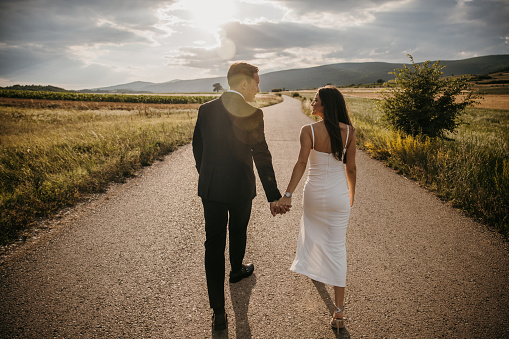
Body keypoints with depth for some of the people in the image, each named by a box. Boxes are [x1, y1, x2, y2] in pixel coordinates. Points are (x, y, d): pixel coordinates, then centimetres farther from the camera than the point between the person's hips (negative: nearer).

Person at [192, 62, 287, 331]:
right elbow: (262, 157, -16)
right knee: (238, 231, 25)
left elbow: (197, 147, 7)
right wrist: (273, 196, -11)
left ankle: (218, 311, 11)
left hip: (209, 187, 3)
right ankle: (236, 270, 52)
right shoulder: (251, 114, -15)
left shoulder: (206, 109, 0)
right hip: (240, 188, -3)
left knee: (214, 243, 7)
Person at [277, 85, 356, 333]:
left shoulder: (309, 131, -14)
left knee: (312, 229, 30)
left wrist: (288, 194, -26)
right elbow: (351, 167, 0)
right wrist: (351, 193, 14)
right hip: (339, 194, 1)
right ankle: (339, 311, 8)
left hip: (315, 193, -1)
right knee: (337, 249, 6)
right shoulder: (348, 131, -5)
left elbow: (301, 163, -24)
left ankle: (311, 267, 57)